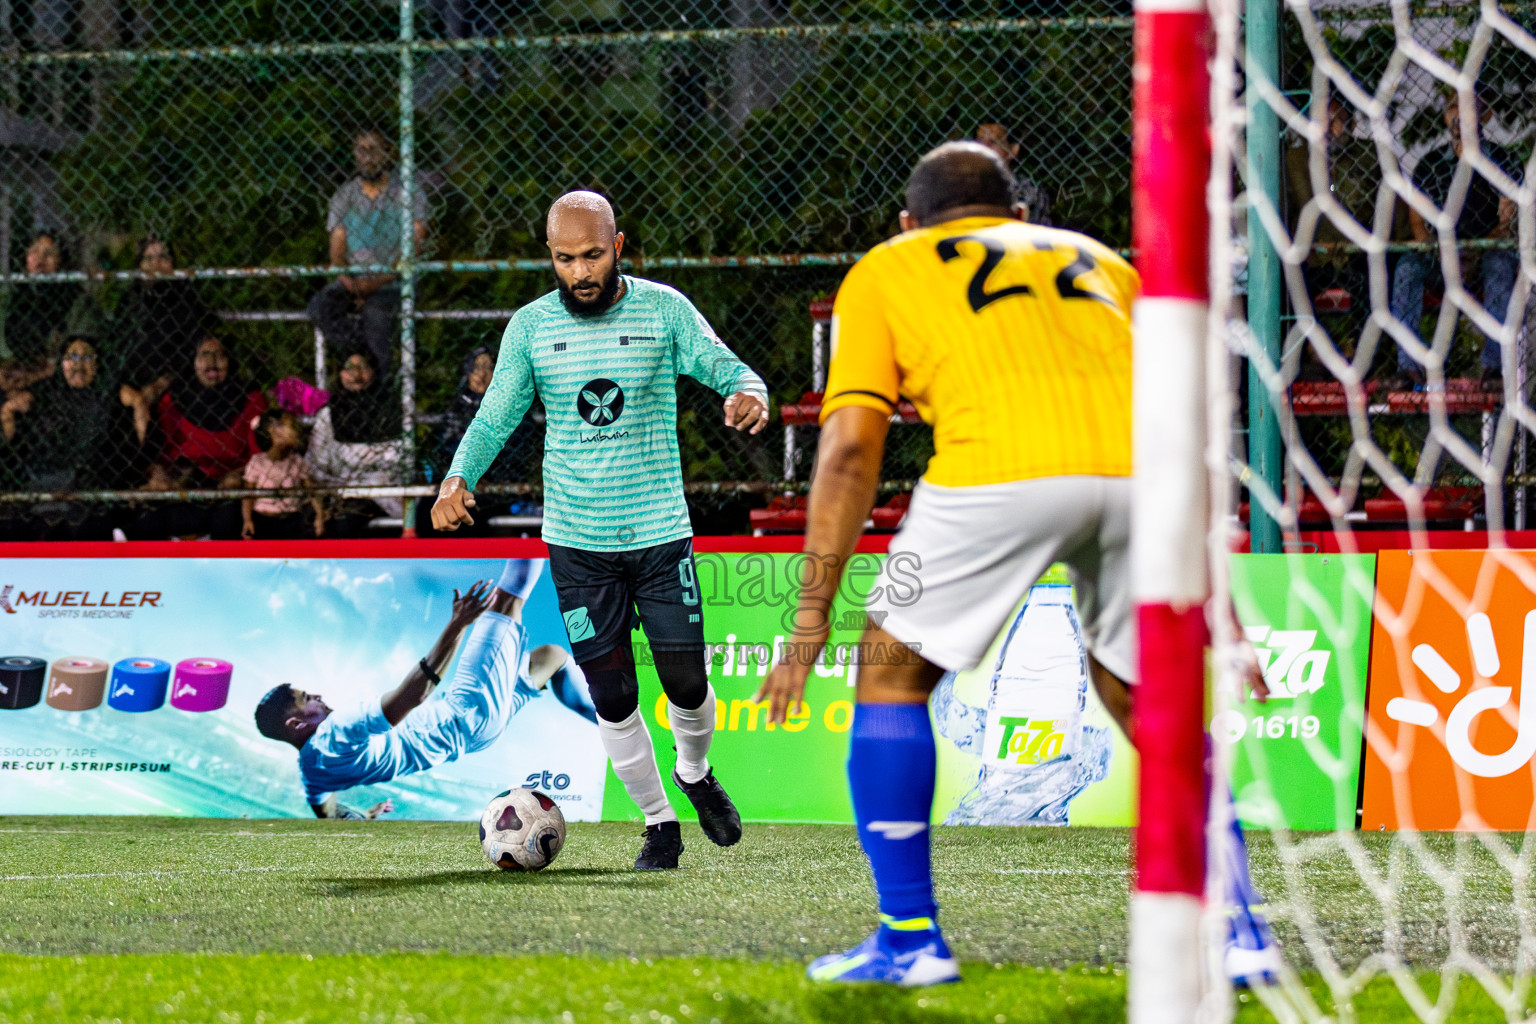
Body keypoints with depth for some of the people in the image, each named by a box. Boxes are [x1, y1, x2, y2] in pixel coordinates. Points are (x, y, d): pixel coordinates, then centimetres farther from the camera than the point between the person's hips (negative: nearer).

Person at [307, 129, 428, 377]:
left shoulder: (407, 192, 1)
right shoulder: (345, 196, 12)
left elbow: (413, 247, -7)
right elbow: (337, 250, 7)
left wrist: (377, 282, -17)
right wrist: (349, 281, -15)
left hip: (393, 281, -4)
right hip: (354, 280, 4)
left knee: (375, 311, -37)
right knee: (320, 306, -29)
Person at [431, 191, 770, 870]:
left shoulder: (664, 310, -2)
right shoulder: (531, 327, 1)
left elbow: (726, 368, -5)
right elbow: (495, 417, 4)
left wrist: (747, 391, -29)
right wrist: (458, 478, -14)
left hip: (661, 533, -1)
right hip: (577, 541, 1)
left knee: (687, 686, 2)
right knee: (612, 699, -1)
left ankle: (694, 774, 35)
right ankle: (660, 823, 17)